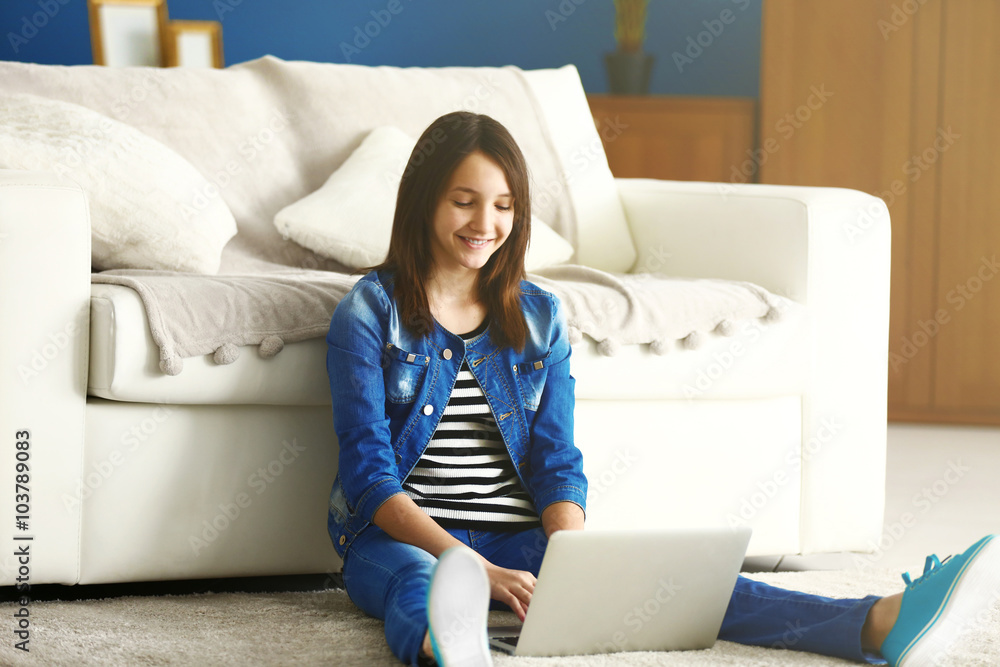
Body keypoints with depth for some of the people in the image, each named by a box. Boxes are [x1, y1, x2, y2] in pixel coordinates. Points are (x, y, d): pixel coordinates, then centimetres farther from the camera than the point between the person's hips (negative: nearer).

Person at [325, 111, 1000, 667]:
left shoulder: (538, 316, 13)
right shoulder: (369, 312, 0)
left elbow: (556, 462, 8)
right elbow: (371, 473, -9)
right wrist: (476, 568, -23)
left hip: (519, 541, 3)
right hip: (401, 540, -3)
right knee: (416, 586, -41)